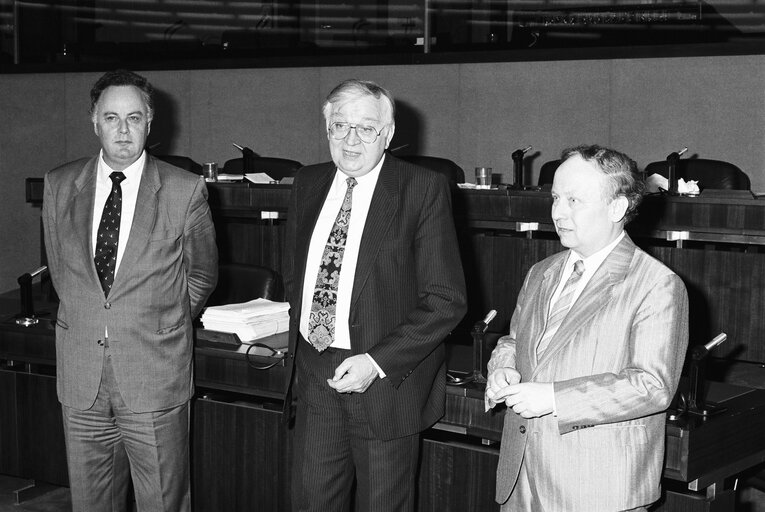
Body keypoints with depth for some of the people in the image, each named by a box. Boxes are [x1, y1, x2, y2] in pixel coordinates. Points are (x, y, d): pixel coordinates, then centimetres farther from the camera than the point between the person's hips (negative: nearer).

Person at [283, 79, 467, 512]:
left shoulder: (424, 190, -11)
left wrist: (377, 362, -19)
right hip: (315, 375, 5)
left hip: (387, 375, -5)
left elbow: (447, 301, -13)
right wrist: (297, 340, 6)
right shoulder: (308, 184, 7)